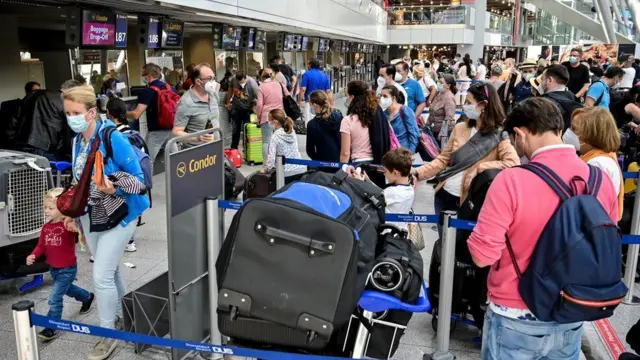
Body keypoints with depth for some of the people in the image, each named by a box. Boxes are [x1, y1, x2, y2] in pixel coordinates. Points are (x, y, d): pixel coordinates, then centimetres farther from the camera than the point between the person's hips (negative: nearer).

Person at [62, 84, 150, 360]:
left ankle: (108, 335, 12)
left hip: (118, 216, -7)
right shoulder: (77, 141, 2)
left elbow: (136, 177, -18)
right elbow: (80, 182, 13)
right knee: (110, 271, 19)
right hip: (91, 218, 7)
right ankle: (120, 317, 37)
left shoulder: (113, 138, -21)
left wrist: (114, 188, -35)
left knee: (102, 276, -5)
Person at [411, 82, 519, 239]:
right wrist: (418, 172, -4)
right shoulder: (460, 128, 4)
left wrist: (480, 167, -21)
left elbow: (513, 163, -24)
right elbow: (443, 160, 7)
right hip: (444, 196, 5)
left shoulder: (498, 136, -10)